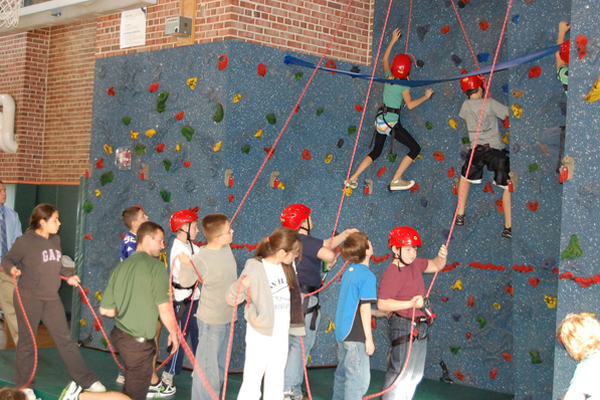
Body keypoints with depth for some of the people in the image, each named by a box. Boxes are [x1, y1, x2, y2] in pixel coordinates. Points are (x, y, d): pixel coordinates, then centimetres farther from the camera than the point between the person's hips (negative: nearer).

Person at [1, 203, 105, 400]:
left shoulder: (55, 240, 8)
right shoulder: (25, 241, -12)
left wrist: (69, 276, 10)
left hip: (52, 299, 6)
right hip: (28, 299, -6)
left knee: (65, 339, 9)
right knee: (27, 342, 6)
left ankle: (87, 380, 13)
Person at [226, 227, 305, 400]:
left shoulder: (286, 267, 6)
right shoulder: (255, 268, -15)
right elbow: (232, 299, -15)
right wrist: (241, 286, -35)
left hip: (281, 337, 7)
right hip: (260, 336, -7)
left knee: (275, 386, 16)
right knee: (251, 386, -4)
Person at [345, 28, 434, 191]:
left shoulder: (388, 76, 4)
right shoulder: (404, 85, -13)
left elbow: (385, 59, 21)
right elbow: (410, 104, -21)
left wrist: (393, 41, 25)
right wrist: (426, 96, -10)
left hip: (380, 120, 7)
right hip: (391, 122, -7)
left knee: (376, 152, 21)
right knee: (415, 148, 1)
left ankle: (353, 178, 14)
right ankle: (396, 181, -4)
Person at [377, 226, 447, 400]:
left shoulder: (416, 264, 6)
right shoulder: (392, 274, -19)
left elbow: (435, 266, 22)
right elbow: (382, 303, -24)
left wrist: (442, 257, 0)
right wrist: (410, 303, -29)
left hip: (419, 327, 9)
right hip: (403, 327, -9)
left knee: (415, 375, 17)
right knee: (400, 372, -6)